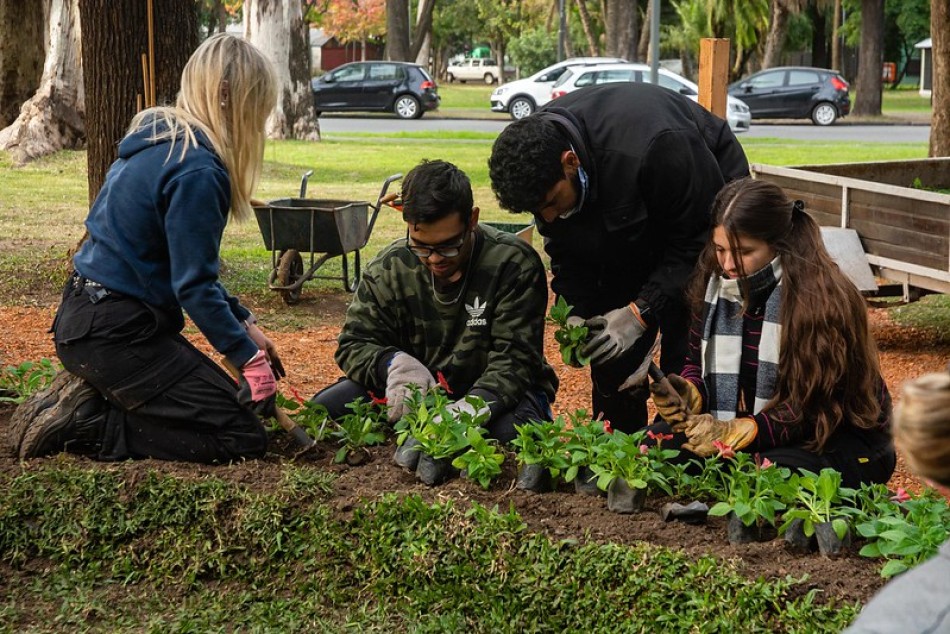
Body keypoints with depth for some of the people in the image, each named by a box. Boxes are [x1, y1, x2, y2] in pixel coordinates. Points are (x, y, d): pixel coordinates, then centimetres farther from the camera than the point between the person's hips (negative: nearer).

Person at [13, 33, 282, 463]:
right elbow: (194, 285, -20)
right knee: (244, 439, -8)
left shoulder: (157, 139, 11)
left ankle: (86, 399, 7)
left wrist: (243, 323, 15)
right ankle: (83, 425, -11)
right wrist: (248, 355, -11)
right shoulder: (196, 171, -20)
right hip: (113, 332, -10)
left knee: (227, 403, 19)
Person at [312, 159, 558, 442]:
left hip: (495, 392, -3)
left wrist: (474, 406, -42)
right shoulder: (390, 267, -5)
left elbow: (515, 357, -21)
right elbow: (355, 344, -3)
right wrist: (394, 362, -28)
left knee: (511, 430, -40)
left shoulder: (514, 263, -17)